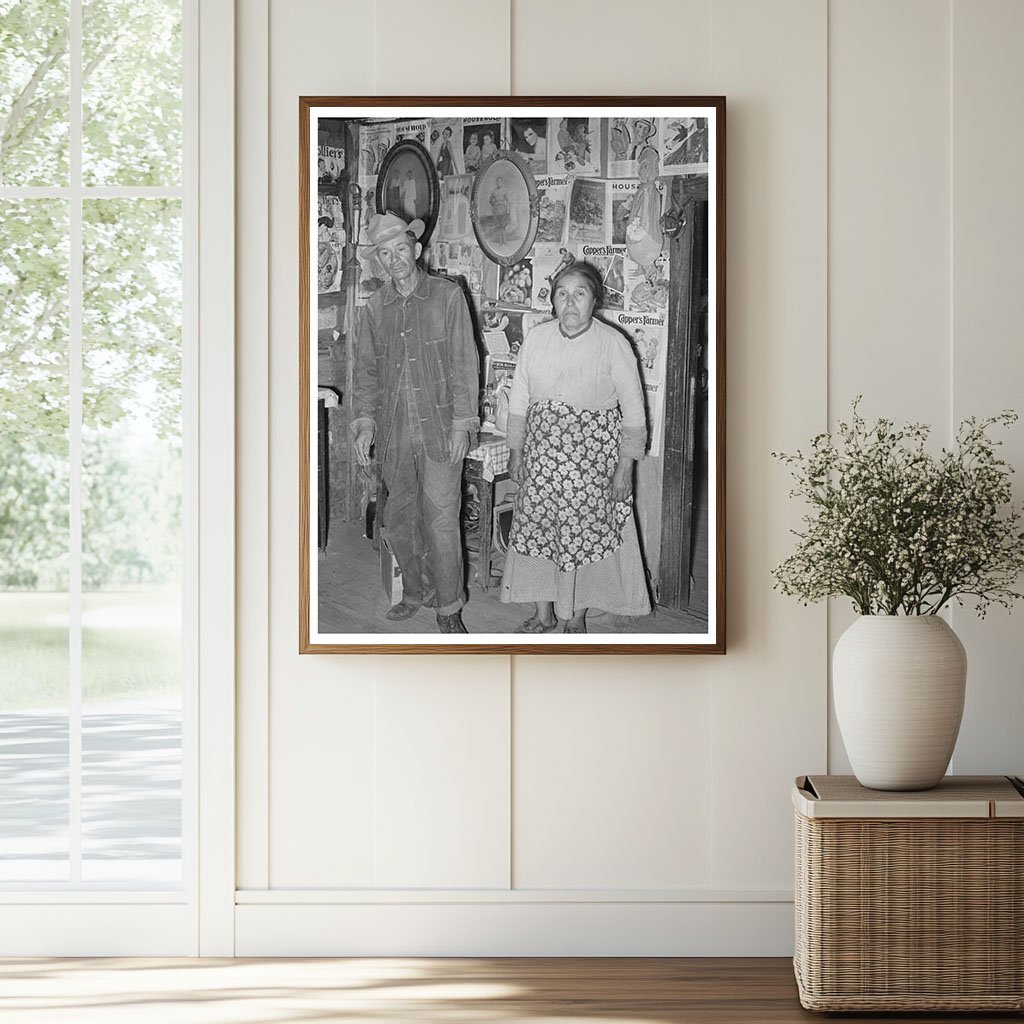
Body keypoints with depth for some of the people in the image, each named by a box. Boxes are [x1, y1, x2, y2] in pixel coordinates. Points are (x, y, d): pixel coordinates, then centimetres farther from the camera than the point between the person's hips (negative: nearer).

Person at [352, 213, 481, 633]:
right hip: (394, 433, 4)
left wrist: (462, 423, -8)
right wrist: (365, 422, 2)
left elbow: (464, 364, -3)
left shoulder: (448, 296, -2)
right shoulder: (374, 309, 9)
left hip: (439, 430, -4)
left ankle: (449, 607, 5)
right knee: (397, 520, 11)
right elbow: (366, 372, 13)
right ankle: (414, 592, 29)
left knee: (440, 521, -6)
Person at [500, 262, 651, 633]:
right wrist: (515, 452, 9)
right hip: (540, 456, 4)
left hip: (592, 460, -3)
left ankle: (576, 617, 19)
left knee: (583, 535, 2)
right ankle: (543, 613, 22)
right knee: (536, 529, 7)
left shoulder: (613, 344, -10)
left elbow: (633, 412, -7)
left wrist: (625, 469, -8)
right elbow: (519, 400, 9)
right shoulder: (536, 338, 1)